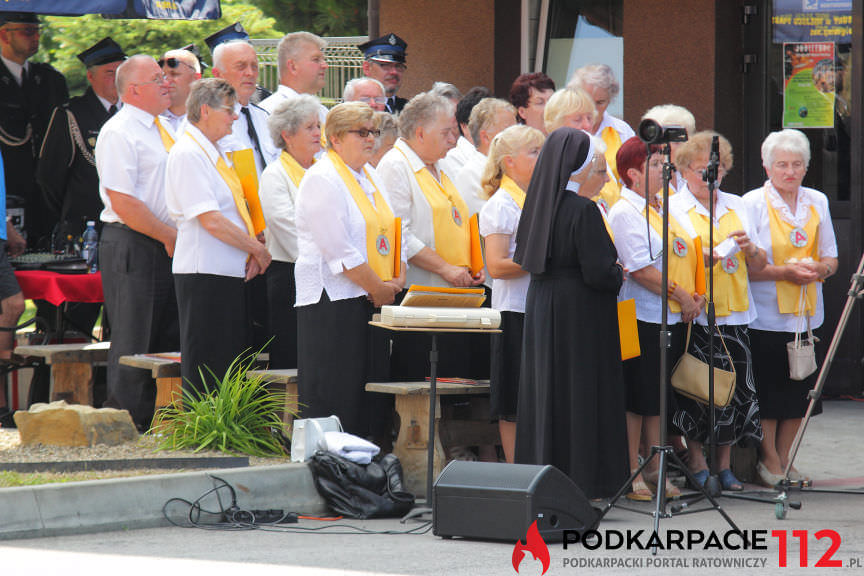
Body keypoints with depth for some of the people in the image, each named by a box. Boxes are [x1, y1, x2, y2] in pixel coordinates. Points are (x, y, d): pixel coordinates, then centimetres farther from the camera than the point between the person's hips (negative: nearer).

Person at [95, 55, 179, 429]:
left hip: (167, 244, 8)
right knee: (134, 342, -6)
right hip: (132, 247, -8)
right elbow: (122, 202, -18)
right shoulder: (119, 133, -11)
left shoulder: (163, 129, 15)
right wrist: (170, 237, -14)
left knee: (170, 339, 9)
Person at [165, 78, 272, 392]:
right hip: (204, 272, -10)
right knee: (207, 369, -8)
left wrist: (252, 252, 3)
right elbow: (211, 221, -20)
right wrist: (257, 248, -11)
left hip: (231, 271, 10)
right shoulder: (187, 154, -14)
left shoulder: (215, 152, 15)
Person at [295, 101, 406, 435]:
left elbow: (391, 232, 18)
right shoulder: (322, 179, -10)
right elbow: (338, 249, -16)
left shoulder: (370, 177, 17)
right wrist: (376, 288, -13)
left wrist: (398, 279, 1)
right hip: (333, 299, -9)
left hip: (372, 299, 9)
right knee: (333, 395, -9)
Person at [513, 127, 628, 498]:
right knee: (580, 395, -1)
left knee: (545, 390, 13)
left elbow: (523, 257, 14)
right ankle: (580, 482, 1)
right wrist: (618, 273, 1)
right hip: (580, 315, -7)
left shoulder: (539, 204, 3)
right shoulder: (583, 210, -20)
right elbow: (599, 272, -22)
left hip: (540, 309, 7)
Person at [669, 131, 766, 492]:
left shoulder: (736, 206, 15)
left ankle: (724, 464, 12)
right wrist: (700, 258, -19)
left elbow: (759, 266, 16)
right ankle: (696, 462, 5)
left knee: (734, 389, 2)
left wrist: (749, 248, -5)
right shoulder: (672, 208, 2)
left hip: (735, 315, 4)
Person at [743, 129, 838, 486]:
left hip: (807, 315, 5)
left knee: (798, 393, 8)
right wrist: (784, 272, -21)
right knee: (768, 392, -2)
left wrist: (819, 269, -9)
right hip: (766, 317, -4)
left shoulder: (817, 202, 10)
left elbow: (831, 259, 13)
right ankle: (769, 461, 10)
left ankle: (784, 459, 19)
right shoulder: (753, 203, -4)